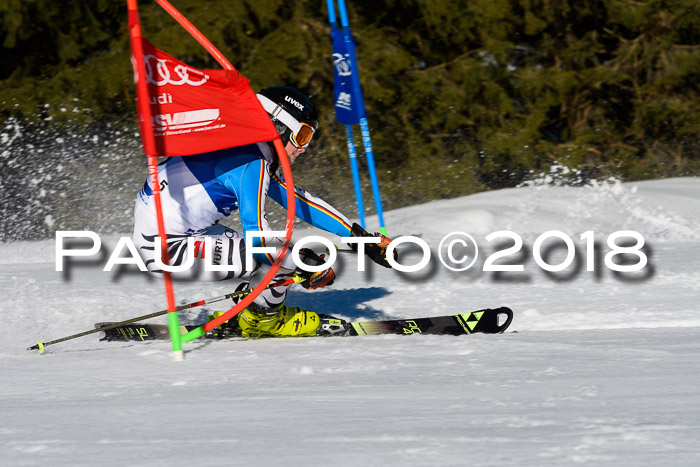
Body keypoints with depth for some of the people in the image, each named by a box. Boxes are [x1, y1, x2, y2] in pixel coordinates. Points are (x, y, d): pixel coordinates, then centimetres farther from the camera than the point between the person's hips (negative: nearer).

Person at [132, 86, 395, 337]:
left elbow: (299, 201, 19)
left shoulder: (256, 155, 12)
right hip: (164, 248, -10)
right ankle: (262, 320, 9)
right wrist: (304, 265, -13)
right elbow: (256, 234, -25)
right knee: (279, 256, -13)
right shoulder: (252, 164, -19)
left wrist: (359, 235, 18)